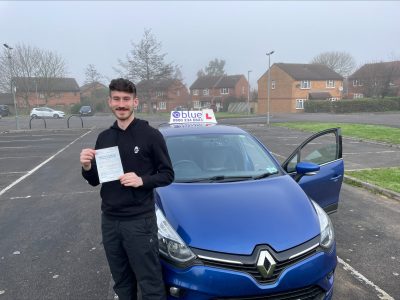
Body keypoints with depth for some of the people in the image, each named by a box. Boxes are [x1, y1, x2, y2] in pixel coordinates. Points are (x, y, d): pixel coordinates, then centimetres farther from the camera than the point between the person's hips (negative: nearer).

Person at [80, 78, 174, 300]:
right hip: (109, 220, 5)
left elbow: (167, 175, -5)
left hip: (140, 221, -5)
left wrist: (142, 180, -22)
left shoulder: (151, 135, -8)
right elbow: (95, 181, 13)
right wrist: (87, 168, -8)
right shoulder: (104, 137, 8)